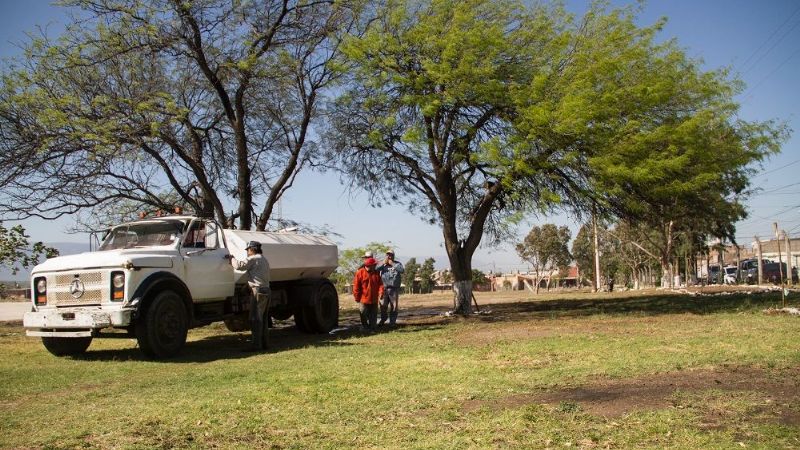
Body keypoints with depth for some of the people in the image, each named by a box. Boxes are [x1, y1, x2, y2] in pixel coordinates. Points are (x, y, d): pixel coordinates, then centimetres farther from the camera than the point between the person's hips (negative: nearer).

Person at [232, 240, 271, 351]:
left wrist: (232, 259, 0)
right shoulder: (264, 260, 22)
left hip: (258, 290, -9)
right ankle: (263, 342, 17)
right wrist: (247, 284, 25)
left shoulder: (253, 259, -7)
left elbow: (239, 266, -17)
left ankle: (256, 344, -9)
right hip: (266, 290, 9)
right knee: (262, 318, 14)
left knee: (255, 318, -8)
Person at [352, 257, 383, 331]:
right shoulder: (360, 272, -9)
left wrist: (381, 292, -15)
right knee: (364, 314, 5)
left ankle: (372, 327, 17)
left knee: (373, 315, 8)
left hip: (374, 299, 4)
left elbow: (380, 284, 2)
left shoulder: (376, 273, 6)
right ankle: (365, 327, 21)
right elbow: (356, 286, -7)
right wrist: (357, 297, -7)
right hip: (363, 299, -4)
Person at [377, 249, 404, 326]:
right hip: (384, 288, 1)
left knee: (394, 306, 1)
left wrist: (392, 264, -14)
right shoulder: (383, 264, 10)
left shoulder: (397, 264, 5)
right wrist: (383, 263, -11)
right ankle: (383, 319, 26)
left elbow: (402, 270, -16)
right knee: (383, 305, 6)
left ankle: (392, 321, 13)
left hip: (394, 289, -1)